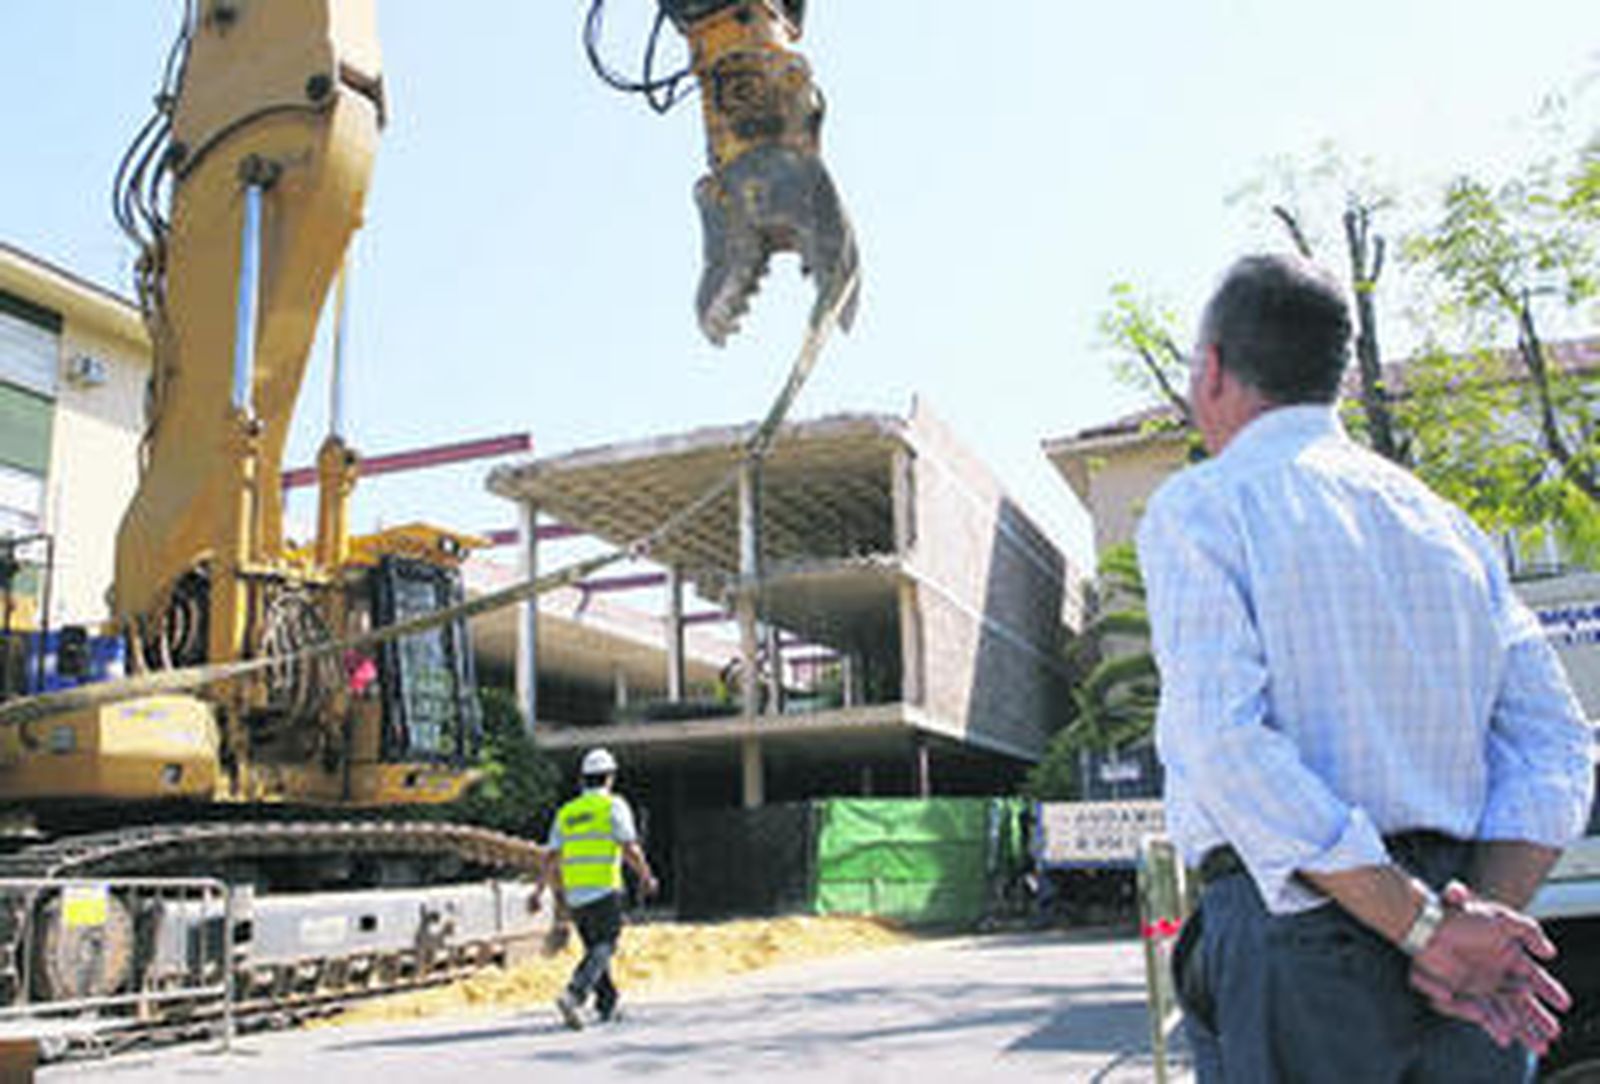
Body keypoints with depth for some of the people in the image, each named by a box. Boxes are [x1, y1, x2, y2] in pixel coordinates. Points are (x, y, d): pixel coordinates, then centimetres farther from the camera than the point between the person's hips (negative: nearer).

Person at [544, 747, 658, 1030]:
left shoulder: (566, 813, 12)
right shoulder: (614, 805, -2)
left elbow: (550, 860, 9)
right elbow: (630, 850, -10)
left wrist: (559, 893, 20)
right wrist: (646, 876, 5)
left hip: (574, 896, 6)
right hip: (604, 892, -5)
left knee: (595, 949, 19)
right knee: (602, 951, -2)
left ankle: (607, 1005, 22)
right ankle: (573, 995, -21)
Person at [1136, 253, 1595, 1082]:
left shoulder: (1199, 507, -3)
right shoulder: (1444, 520, 16)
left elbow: (1230, 749, -16)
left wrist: (1423, 925, -14)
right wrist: (1478, 915, -3)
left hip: (1298, 936, -6)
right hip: (1459, 954, 6)